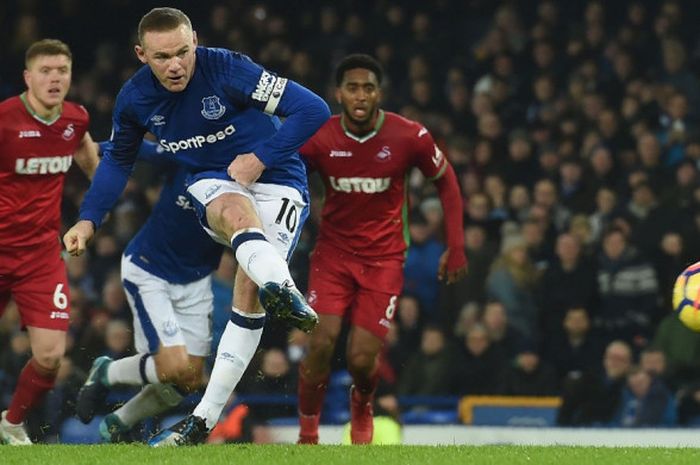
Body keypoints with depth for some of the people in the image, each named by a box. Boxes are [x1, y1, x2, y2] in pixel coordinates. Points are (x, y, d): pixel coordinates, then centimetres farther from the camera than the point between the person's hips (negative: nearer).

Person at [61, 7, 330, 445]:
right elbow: (118, 160, 16)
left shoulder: (228, 69, -20)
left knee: (249, 288, -20)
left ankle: (206, 417, -17)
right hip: (213, 183, 2)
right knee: (237, 212, -36)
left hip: (276, 182, -2)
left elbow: (314, 109, -19)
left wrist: (261, 158, -22)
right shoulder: (134, 99, -5)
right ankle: (283, 290, -67)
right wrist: (88, 219, 7)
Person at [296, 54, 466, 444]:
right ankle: (307, 434, 2)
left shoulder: (410, 137, -12)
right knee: (322, 342, -18)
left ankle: (362, 406, 30)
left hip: (384, 260, -1)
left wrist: (457, 247, 0)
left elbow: (446, 181, 4)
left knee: (361, 359, -8)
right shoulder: (319, 139, -11)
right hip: (333, 253, 1)